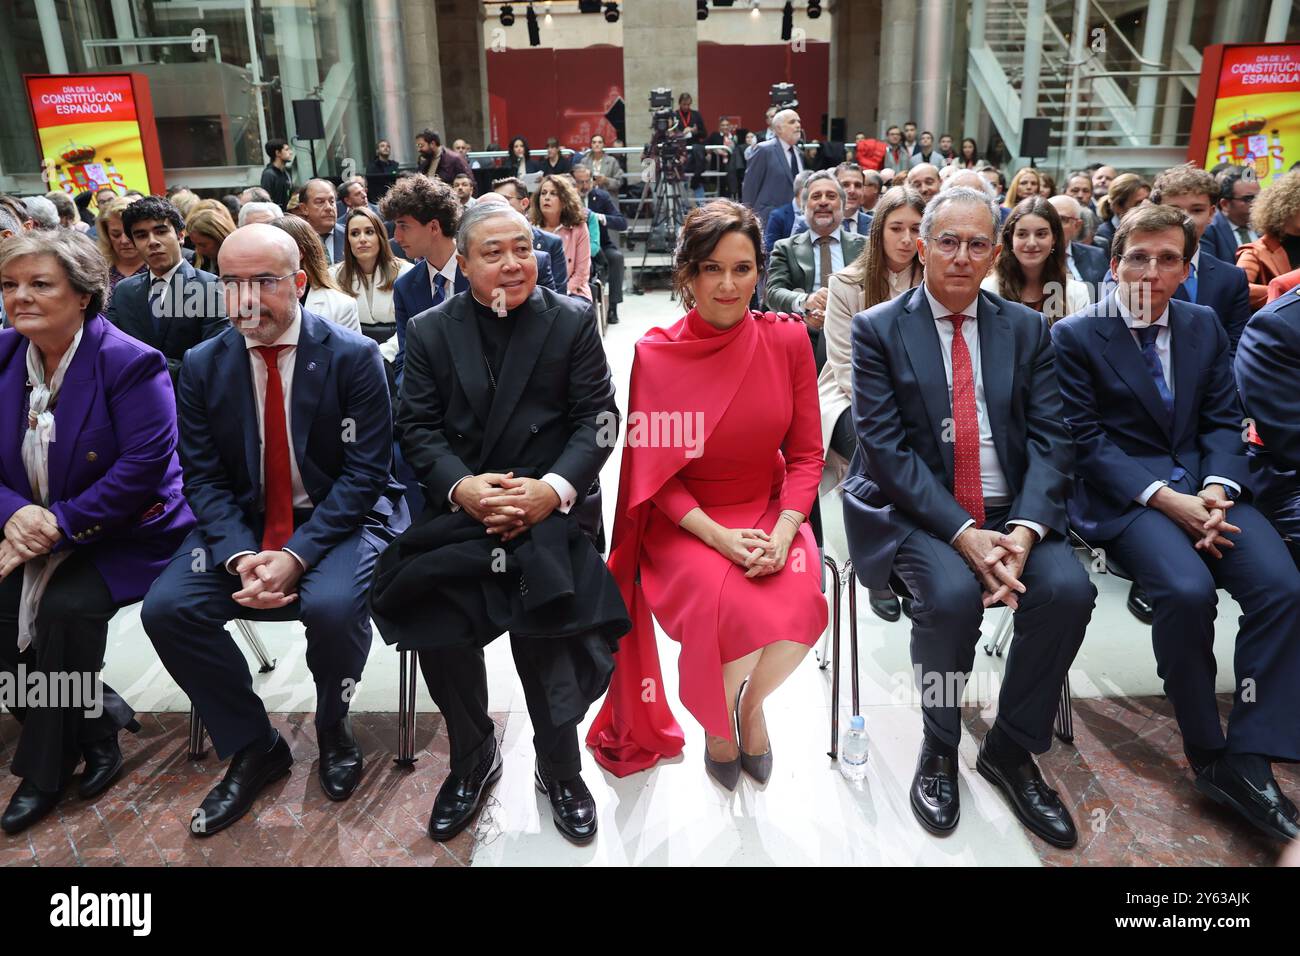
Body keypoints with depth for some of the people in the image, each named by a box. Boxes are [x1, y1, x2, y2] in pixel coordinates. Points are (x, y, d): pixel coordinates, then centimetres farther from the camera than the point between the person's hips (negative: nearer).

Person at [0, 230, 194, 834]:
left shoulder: (130, 363, -14)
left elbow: (146, 463, -21)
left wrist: (61, 523, -24)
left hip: (123, 535, -6)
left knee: (66, 605, -29)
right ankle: (97, 723, 6)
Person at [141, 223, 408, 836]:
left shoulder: (354, 357, -10)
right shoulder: (203, 366, 2)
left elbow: (364, 472, -13)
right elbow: (203, 476, 0)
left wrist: (296, 555, -23)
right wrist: (238, 555, -19)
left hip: (338, 518, -4)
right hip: (241, 522, 4)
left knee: (332, 605, -32)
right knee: (165, 608, -16)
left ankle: (332, 728, 3)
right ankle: (253, 748, 6)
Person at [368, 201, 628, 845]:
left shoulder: (573, 321, 7)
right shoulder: (430, 331, 12)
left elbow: (598, 418, 1)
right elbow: (417, 427, 5)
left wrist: (553, 488, -15)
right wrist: (460, 486, -14)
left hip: (549, 505, -2)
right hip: (459, 504, 2)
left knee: (543, 596, -26)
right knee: (431, 593, -22)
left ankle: (558, 765, 1)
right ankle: (472, 756, 5)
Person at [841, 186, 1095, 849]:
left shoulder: (1026, 328, 10)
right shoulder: (878, 330, -1)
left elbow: (1049, 439, 2)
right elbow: (886, 449, -10)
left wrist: (1024, 530, -16)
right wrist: (964, 534, -20)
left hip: (1011, 512, 4)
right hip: (916, 512, -3)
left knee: (1068, 590, -22)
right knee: (952, 594, -31)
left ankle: (1010, 749, 3)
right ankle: (939, 749, -1)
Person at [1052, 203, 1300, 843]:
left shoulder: (1204, 326, 14)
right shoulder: (1075, 336, -1)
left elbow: (1222, 421, 10)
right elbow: (1085, 439, -7)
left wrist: (1216, 490, -11)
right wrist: (1165, 498, -17)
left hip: (1204, 484, 5)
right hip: (1122, 494, -4)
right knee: (1187, 589, -31)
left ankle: (1248, 761, -13)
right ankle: (1207, 754, -10)